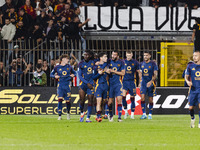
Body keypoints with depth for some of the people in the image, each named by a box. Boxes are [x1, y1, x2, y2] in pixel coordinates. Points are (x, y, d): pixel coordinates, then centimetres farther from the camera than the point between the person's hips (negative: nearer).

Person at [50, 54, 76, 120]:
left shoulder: (69, 67, 7)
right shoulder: (57, 67, 2)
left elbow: (74, 73, 20)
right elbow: (51, 74, 10)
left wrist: (73, 75, -2)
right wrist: (55, 76, -10)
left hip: (67, 85, 2)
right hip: (60, 85, -2)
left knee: (68, 101, 2)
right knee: (60, 99, -15)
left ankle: (68, 112, 31)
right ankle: (59, 115, -10)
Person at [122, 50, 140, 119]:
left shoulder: (135, 62, 2)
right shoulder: (123, 62, 4)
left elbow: (139, 72, 9)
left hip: (132, 82, 0)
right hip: (124, 81, 0)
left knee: (132, 98, 2)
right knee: (123, 96, -14)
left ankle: (132, 114, 11)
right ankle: (126, 112, 3)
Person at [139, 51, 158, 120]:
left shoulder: (153, 64, -6)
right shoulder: (142, 64, 8)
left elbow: (155, 74, -9)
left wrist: (151, 81, -23)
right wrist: (140, 82, 12)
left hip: (151, 83, -3)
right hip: (143, 83, 3)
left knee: (150, 99, 2)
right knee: (142, 98, -9)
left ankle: (150, 114, 13)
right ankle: (144, 114, -4)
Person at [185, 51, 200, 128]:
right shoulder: (190, 66, 3)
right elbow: (186, 76, 8)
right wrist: (188, 81, -12)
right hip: (193, 89, 1)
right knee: (191, 107, 1)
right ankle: (192, 118, 32)